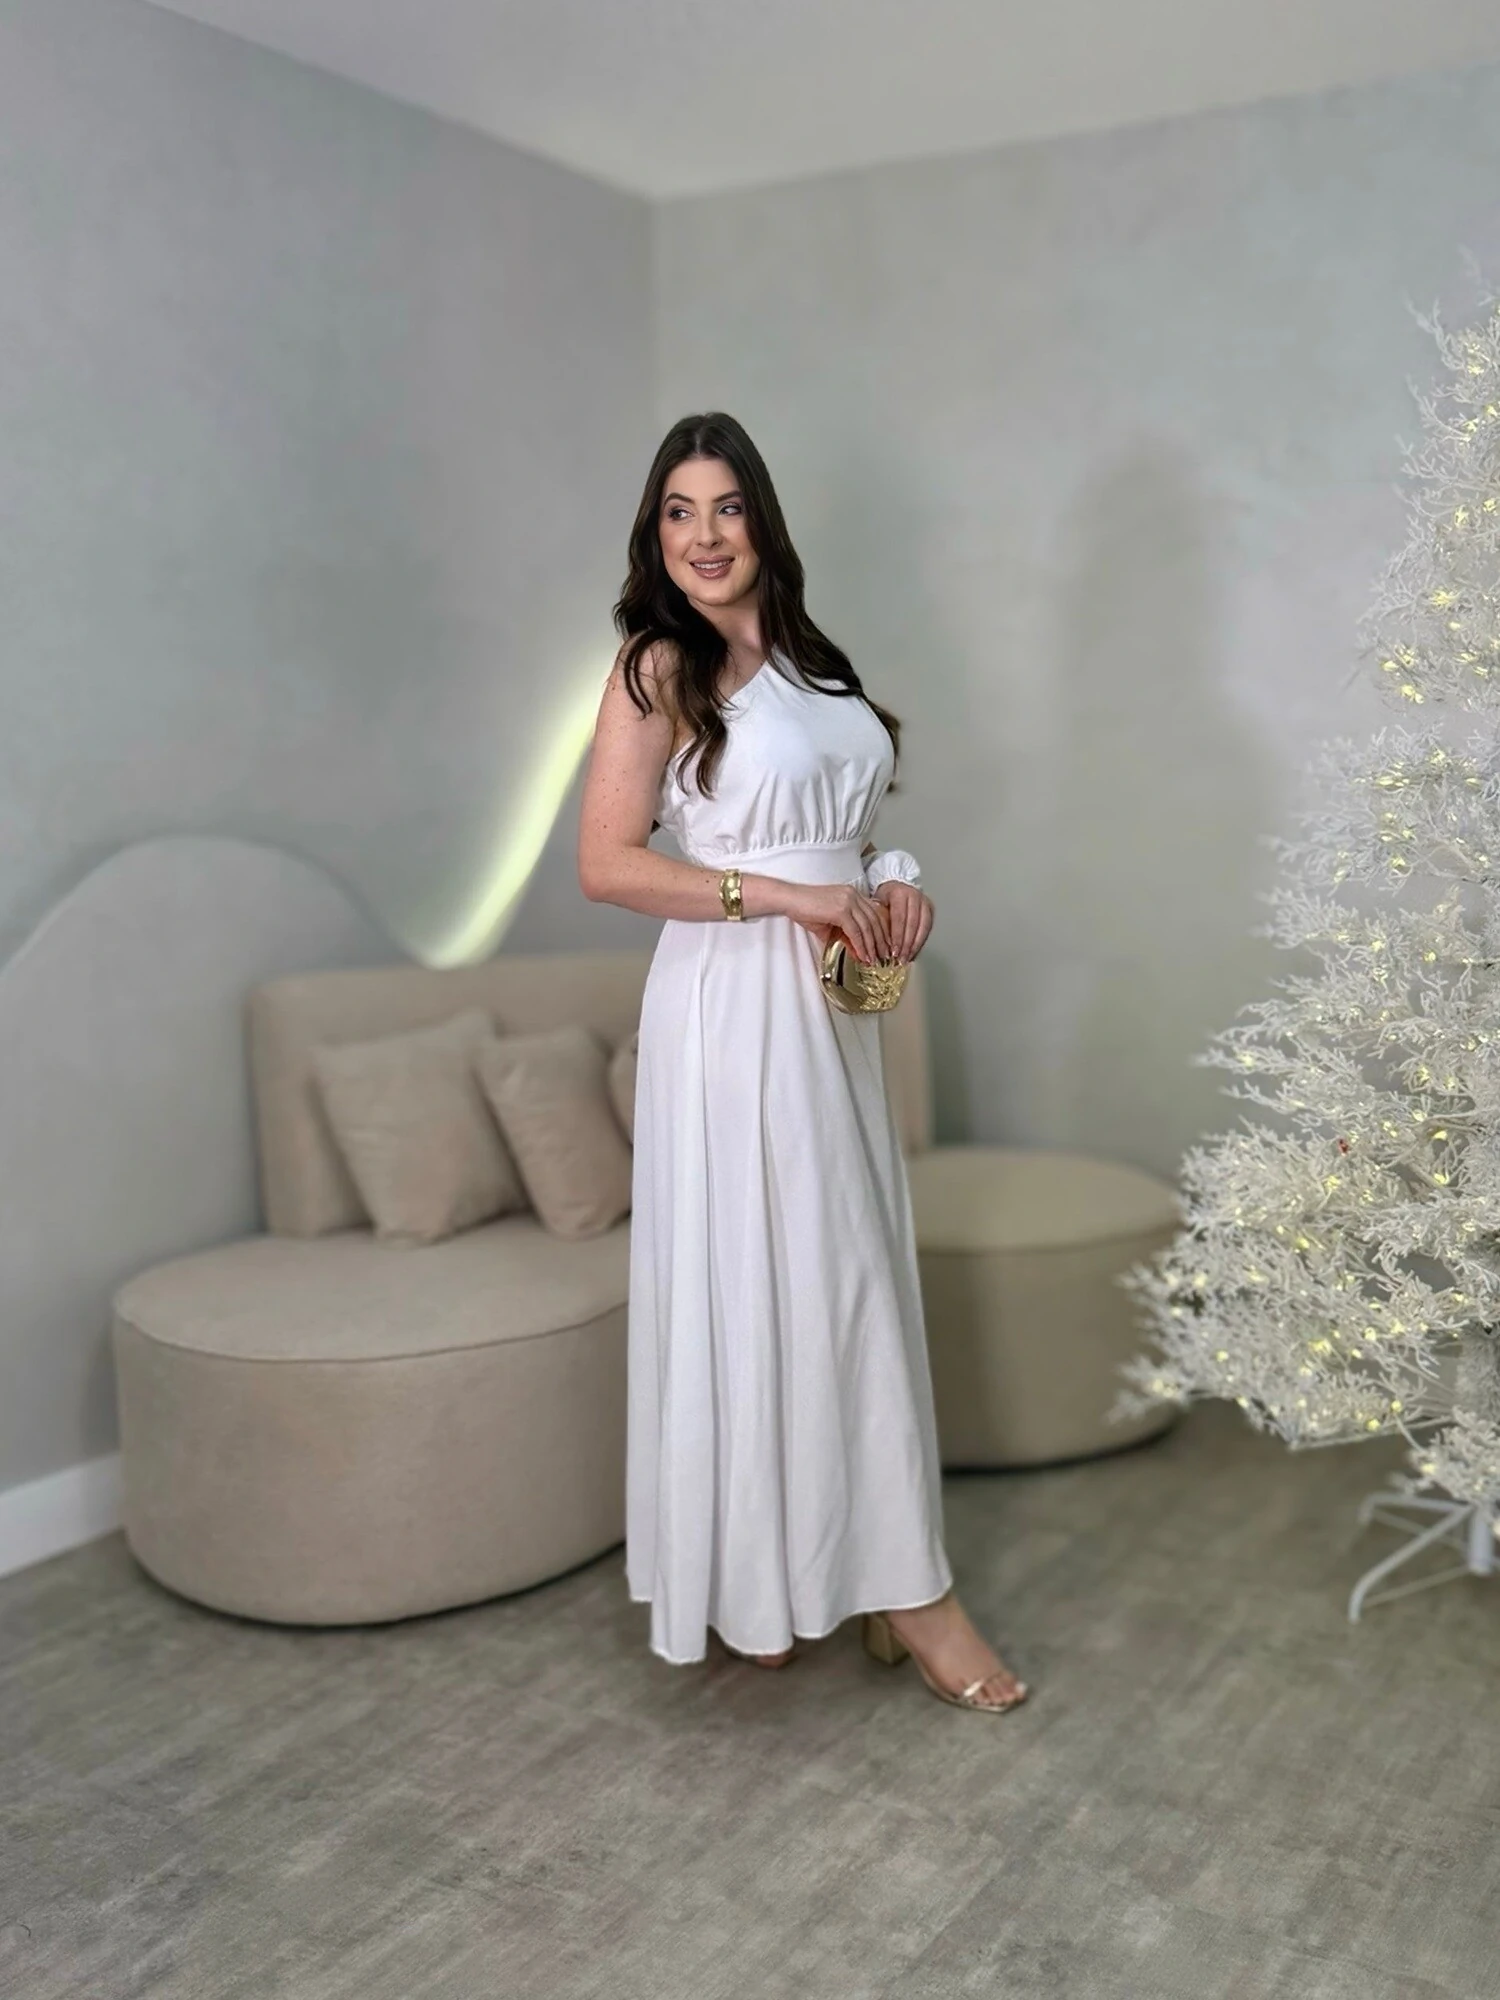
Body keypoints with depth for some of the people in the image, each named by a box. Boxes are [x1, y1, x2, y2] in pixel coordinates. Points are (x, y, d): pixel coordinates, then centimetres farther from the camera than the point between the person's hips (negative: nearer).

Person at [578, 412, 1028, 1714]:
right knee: (758, 1281, -2)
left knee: (850, 1277, 10)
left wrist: (894, 882, 2)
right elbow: (609, 864, -14)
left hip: (830, 1000, 7)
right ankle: (781, 1582, 10)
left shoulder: (803, 656, 14)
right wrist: (793, 898, -17)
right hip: (736, 1002, -7)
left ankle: (873, 1572, 22)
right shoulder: (660, 670, -7)